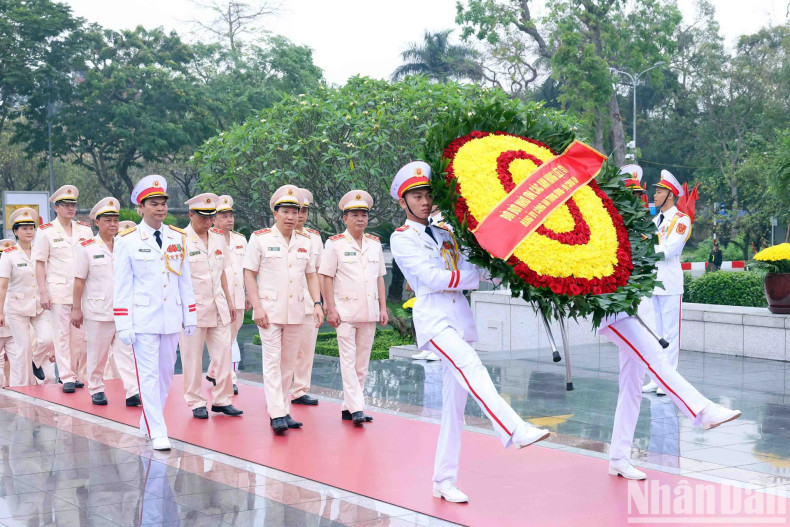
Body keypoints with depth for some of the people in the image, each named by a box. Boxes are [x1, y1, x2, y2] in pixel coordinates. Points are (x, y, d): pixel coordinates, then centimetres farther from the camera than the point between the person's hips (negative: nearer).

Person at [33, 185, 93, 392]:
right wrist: (43, 293, -7)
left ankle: (80, 375, 14)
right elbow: (40, 264, 0)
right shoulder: (46, 232, 1)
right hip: (58, 290, -3)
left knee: (82, 335, 4)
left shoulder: (85, 230, 9)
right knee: (62, 335, -2)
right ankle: (67, 378, 1)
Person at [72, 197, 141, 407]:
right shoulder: (86, 248, -1)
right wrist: (76, 309, -4)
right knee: (97, 354, 8)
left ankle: (133, 392, -8)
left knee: (125, 351, -4)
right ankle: (96, 389, 22)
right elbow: (79, 281, -1)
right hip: (97, 311, -2)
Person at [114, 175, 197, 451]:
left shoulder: (178, 238, 8)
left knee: (166, 372, 11)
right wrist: (124, 325, -8)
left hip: (171, 318, 4)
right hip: (143, 318, -4)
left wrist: (190, 316, 9)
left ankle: (148, 423, 28)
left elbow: (185, 280, 12)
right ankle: (157, 433, -1)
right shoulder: (127, 241, -3)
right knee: (149, 374, -5)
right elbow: (121, 286, -3)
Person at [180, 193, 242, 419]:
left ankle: (221, 400, 15)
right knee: (192, 357, 2)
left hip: (218, 308, 5)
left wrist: (229, 301, 19)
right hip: (192, 308, -5)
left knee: (224, 354, 4)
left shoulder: (218, 238, 11)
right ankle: (196, 403, 13)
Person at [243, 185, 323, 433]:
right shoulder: (260, 238, -2)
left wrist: (317, 304, 4)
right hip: (269, 310, -4)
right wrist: (257, 307, -12)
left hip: (296, 312, 5)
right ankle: (276, 414, -10)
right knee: (272, 361, -8)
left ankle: (285, 411, 15)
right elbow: (249, 275, -3)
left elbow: (311, 275, 16)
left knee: (289, 363, 8)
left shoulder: (305, 241, 11)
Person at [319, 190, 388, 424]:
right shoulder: (335, 244, -2)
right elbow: (326, 278, -3)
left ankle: (348, 407, 15)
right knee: (348, 361, -8)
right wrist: (330, 309, -10)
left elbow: (380, 278, 15)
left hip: (369, 312, 5)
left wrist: (383, 308, 9)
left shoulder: (375, 244, 11)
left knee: (362, 363, 7)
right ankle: (356, 409, -10)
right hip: (345, 312, -5)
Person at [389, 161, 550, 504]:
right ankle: (513, 430, -47)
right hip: (432, 317, -6)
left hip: (459, 317, 6)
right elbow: (431, 278, -9)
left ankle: (444, 481, 7)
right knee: (469, 364, -32)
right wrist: (479, 275, -7)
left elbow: (467, 272, 11)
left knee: (455, 402, 3)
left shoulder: (445, 234, 20)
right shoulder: (402, 238, 3)